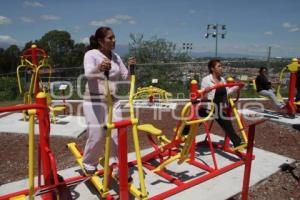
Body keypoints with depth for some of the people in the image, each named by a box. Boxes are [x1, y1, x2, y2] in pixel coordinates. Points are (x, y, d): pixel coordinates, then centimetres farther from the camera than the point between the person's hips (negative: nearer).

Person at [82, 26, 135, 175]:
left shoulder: (116, 57, 9)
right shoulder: (91, 54, -8)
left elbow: (125, 77, 11)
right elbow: (88, 73, -27)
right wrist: (99, 68, -49)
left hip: (113, 100, 5)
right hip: (94, 101, -5)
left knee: (117, 134, 1)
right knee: (97, 136, -1)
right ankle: (89, 164, 25)